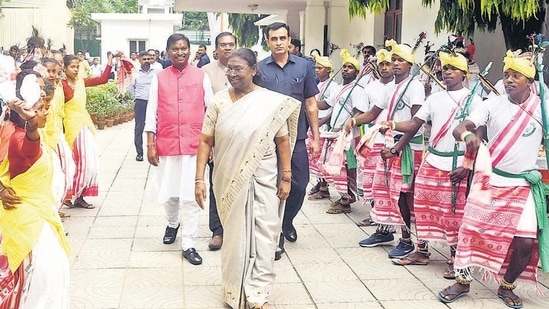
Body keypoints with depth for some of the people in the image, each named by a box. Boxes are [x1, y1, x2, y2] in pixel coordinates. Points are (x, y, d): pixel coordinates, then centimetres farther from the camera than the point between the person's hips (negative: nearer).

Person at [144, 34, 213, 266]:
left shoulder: (201, 77, 3)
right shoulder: (159, 78, 4)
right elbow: (151, 113, 4)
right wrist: (150, 145, -1)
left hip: (194, 144, -1)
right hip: (166, 144, 1)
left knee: (192, 196, -3)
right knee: (169, 192, 14)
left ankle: (188, 245, 4)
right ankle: (172, 224, 43)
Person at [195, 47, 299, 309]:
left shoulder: (272, 102, -5)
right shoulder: (218, 102, -2)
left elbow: (283, 141, 0)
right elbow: (205, 141, -2)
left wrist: (286, 178, -2)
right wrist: (199, 179, -7)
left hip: (263, 180, -1)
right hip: (229, 180, 1)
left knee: (262, 235, 1)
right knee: (234, 235, 12)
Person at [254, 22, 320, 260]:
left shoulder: (303, 66, 3)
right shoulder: (259, 69, 0)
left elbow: (310, 104, 6)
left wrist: (315, 138, 4)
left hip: (297, 138, 2)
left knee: (299, 186, 6)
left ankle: (287, 221, 35)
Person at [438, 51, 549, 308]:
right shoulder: (492, 104, -3)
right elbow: (459, 129, -13)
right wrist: (468, 135, -36)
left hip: (523, 185, 0)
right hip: (489, 180, 0)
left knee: (526, 241, -7)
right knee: (471, 230, -2)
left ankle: (506, 286, 17)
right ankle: (462, 281, 18)